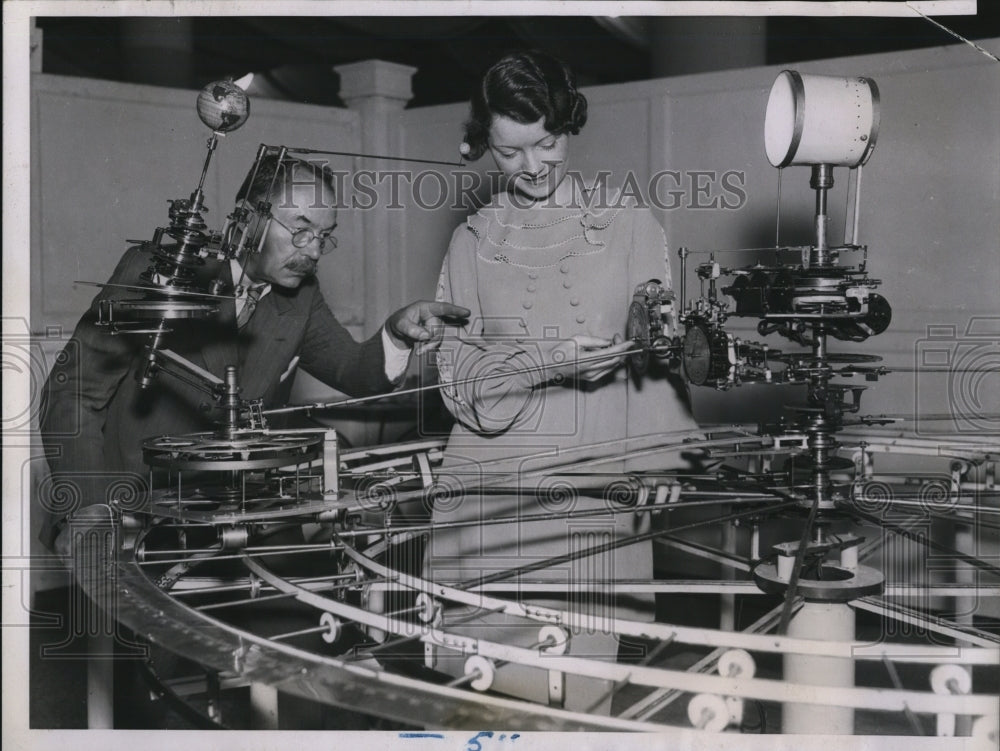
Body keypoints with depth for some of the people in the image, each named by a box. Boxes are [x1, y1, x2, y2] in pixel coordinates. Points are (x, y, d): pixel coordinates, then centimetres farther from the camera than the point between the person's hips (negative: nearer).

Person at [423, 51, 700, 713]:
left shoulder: (631, 226, 7)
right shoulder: (473, 242, 12)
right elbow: (460, 375, 6)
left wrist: (662, 470, -9)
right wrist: (546, 365, -11)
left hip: (595, 489, -1)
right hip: (493, 488, 2)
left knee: (580, 687, -6)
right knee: (487, 679, 1)